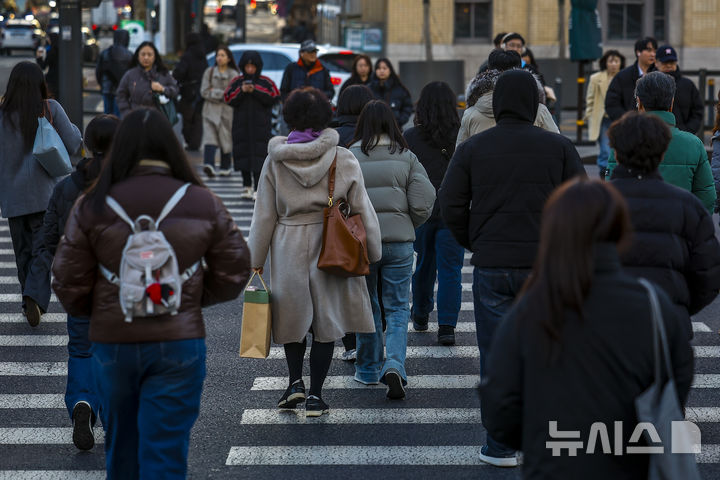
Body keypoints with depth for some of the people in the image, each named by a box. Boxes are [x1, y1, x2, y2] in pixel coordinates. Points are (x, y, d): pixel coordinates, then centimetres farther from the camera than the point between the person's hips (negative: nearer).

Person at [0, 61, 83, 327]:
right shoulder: (50, 109, -6)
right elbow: (74, 146, -3)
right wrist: (73, 128, 15)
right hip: (44, 192, -1)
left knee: (23, 251, 13)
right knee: (42, 248, 0)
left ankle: (30, 301, 20)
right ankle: (35, 296, -20)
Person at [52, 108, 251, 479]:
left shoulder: (92, 207, -7)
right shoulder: (204, 205, -5)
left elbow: (68, 284, -4)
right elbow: (234, 273, 0)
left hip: (112, 341, 1)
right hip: (178, 344, -1)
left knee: (120, 448, 19)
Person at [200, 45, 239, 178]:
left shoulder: (234, 75, 3)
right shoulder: (209, 72, 8)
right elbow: (204, 92, 1)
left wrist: (215, 92, -8)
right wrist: (222, 94, -8)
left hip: (227, 111, 0)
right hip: (211, 110, 0)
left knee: (226, 139, 0)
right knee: (210, 137, -9)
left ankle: (225, 167, 3)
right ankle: (208, 164, -14)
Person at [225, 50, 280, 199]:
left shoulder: (265, 81, 2)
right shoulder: (237, 81, 9)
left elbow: (274, 98, -8)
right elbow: (228, 99, 3)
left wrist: (255, 91, -15)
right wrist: (241, 91, -12)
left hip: (261, 125, -3)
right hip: (241, 124, 3)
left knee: (259, 156, -10)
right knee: (243, 153, 6)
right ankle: (247, 187, 19)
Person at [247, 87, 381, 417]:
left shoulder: (276, 160, -4)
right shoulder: (343, 160, -6)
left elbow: (264, 214, 0)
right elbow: (362, 210, -2)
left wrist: (256, 259, 8)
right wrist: (373, 252, 9)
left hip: (288, 245, 1)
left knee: (292, 313, 20)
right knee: (326, 319, 9)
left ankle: (295, 381, 9)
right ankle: (315, 396, 10)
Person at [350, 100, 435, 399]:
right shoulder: (406, 158, -1)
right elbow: (423, 202, -6)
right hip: (399, 241, 0)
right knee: (398, 308, 7)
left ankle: (368, 369, 26)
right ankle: (394, 366, -11)